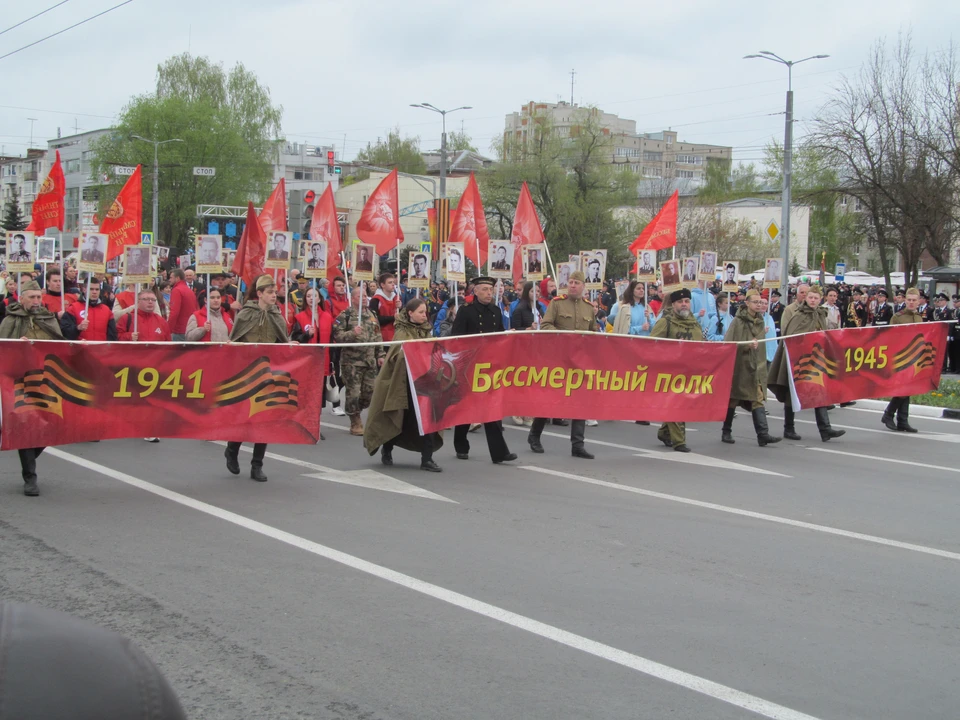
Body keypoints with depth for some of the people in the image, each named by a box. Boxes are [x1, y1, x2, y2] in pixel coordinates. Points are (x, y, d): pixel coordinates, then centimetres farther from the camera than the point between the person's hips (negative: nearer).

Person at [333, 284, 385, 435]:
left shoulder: (371, 315, 14)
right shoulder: (345, 315, -6)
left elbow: (378, 336, 18)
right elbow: (337, 335, -11)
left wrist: (380, 355, 13)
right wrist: (352, 333, -24)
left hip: (370, 360, 6)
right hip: (352, 361, -6)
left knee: (369, 391, 7)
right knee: (354, 392, -5)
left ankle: (355, 412, 26)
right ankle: (355, 423, 5)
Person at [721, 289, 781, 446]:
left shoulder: (760, 321, 13)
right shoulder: (738, 321, -7)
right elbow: (728, 344, -15)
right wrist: (747, 345, -22)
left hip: (756, 367, 5)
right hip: (739, 366, -5)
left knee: (758, 399, -6)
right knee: (733, 398, 5)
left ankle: (763, 434, -15)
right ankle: (726, 432, 19)